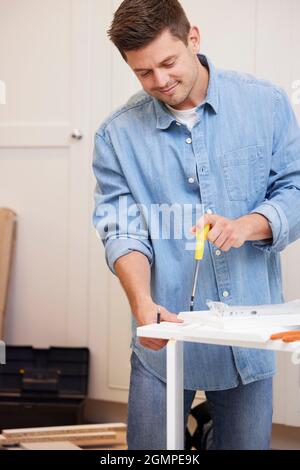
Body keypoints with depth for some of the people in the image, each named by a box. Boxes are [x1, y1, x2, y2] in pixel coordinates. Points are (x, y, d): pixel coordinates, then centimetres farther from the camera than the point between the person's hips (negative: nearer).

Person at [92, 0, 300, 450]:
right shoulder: (117, 135, -2)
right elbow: (121, 229, -6)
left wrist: (246, 226, -19)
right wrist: (143, 303, -24)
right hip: (165, 339, 0)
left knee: (246, 443, 11)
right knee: (151, 447, 7)